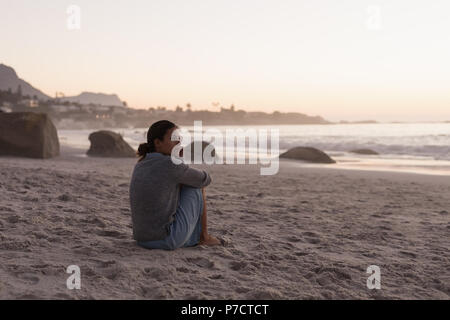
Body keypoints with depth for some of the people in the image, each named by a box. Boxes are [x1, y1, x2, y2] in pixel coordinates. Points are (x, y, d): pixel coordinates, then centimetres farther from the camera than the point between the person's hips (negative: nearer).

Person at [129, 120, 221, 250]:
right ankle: (203, 236, 22)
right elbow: (204, 179, 2)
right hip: (169, 239, -7)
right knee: (198, 186, 11)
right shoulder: (172, 164, -15)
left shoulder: (140, 166, 9)